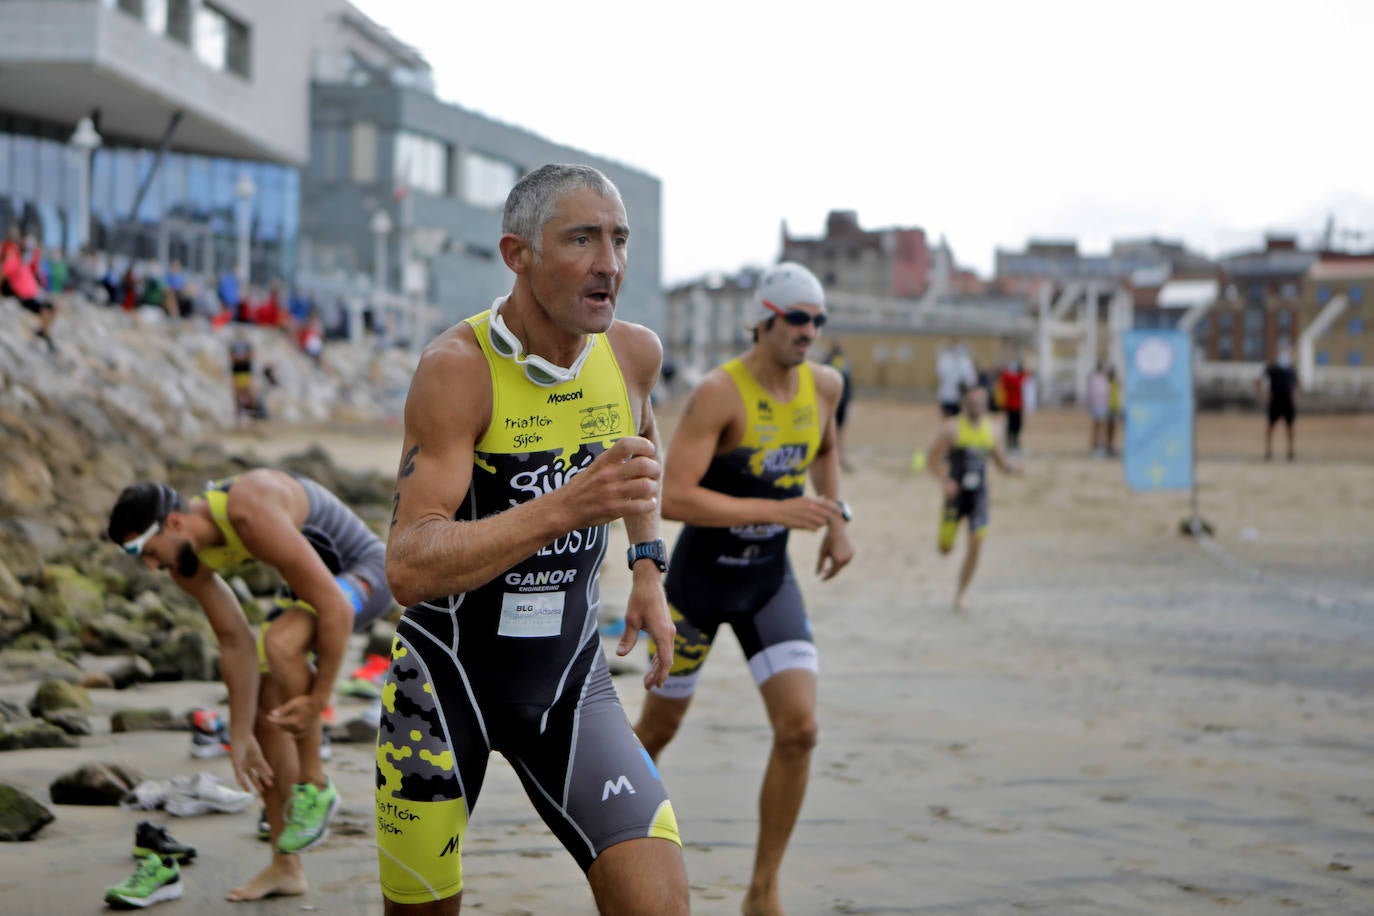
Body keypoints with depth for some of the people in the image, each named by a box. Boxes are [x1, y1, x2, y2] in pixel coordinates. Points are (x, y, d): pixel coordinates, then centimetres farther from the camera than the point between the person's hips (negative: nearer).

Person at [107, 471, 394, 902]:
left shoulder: (252, 515, -36)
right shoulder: (183, 554, -9)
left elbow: (336, 608, -34)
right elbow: (235, 644, -2)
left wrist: (317, 699, -28)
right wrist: (240, 737, -3)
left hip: (363, 570, -9)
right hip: (316, 577, 9)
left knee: (280, 645, -34)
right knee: (264, 710, 3)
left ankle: (315, 785, -15)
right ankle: (287, 866, 11)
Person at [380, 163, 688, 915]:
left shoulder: (633, 353, -4)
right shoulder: (456, 367, -21)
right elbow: (409, 567, -32)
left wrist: (647, 567, 12)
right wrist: (567, 507, -43)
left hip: (569, 678, 4)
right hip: (445, 677, -3)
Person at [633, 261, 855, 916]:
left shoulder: (824, 385, -2)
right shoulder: (719, 393, -22)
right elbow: (673, 498, -29)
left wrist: (837, 520, 8)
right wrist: (777, 510, -32)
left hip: (770, 579, 4)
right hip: (700, 574, -4)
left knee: (799, 730, -11)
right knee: (659, 728, 11)